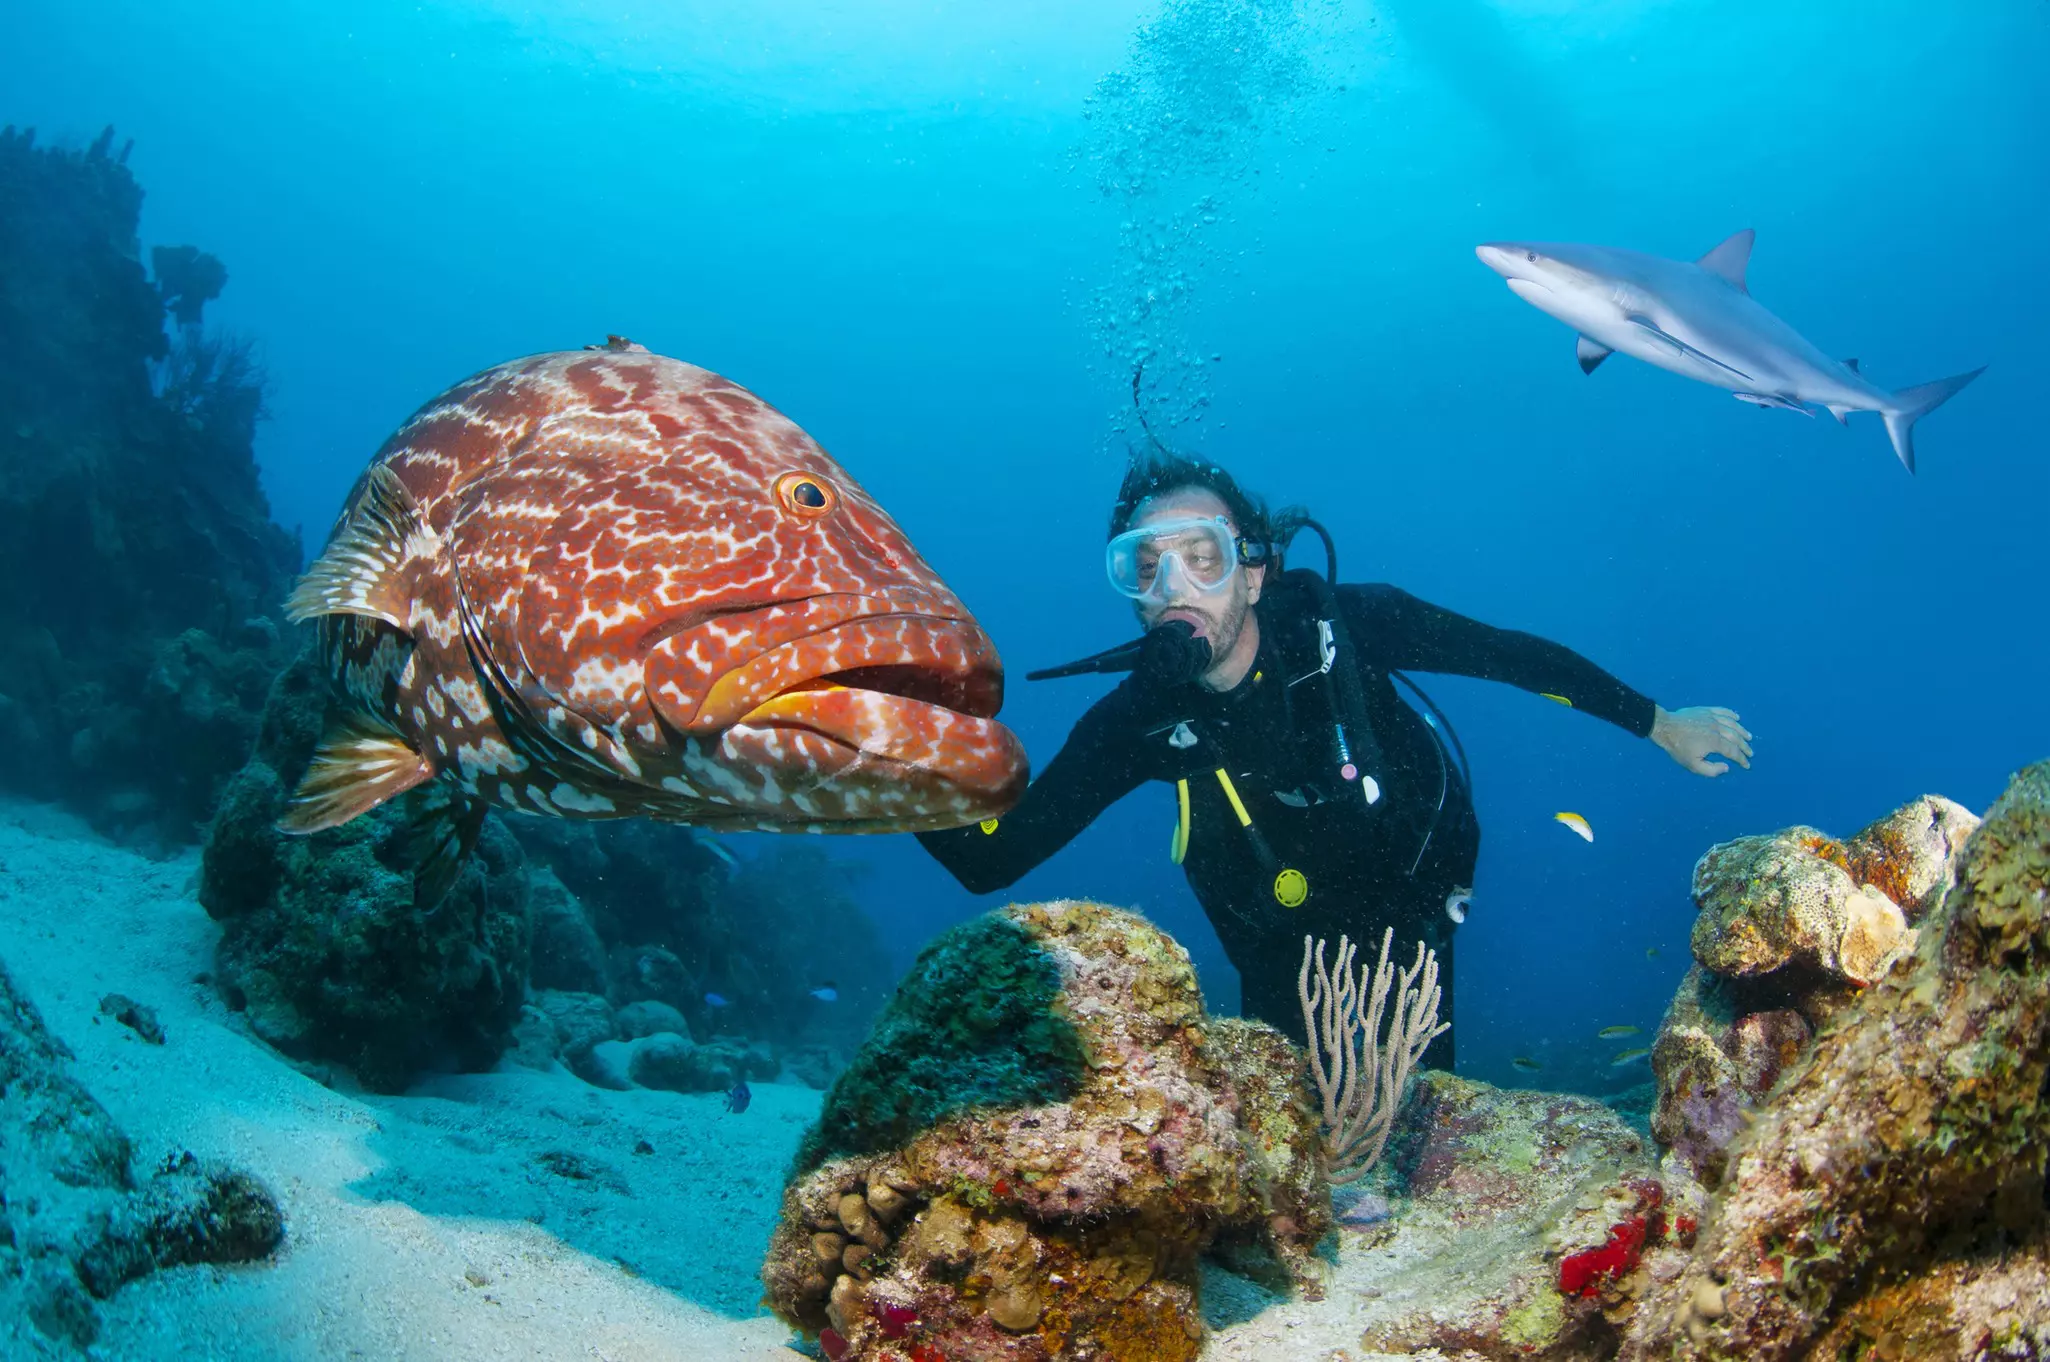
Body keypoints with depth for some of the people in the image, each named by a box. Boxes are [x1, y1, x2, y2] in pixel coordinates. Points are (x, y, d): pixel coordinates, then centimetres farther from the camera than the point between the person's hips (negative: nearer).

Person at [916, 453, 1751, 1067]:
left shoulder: (1341, 623, -29)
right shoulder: (1140, 719, -24)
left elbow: (1511, 654, -15)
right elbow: (991, 858, -27)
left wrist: (1660, 726, -5)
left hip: (1407, 894, -1)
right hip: (1283, 937, 1)